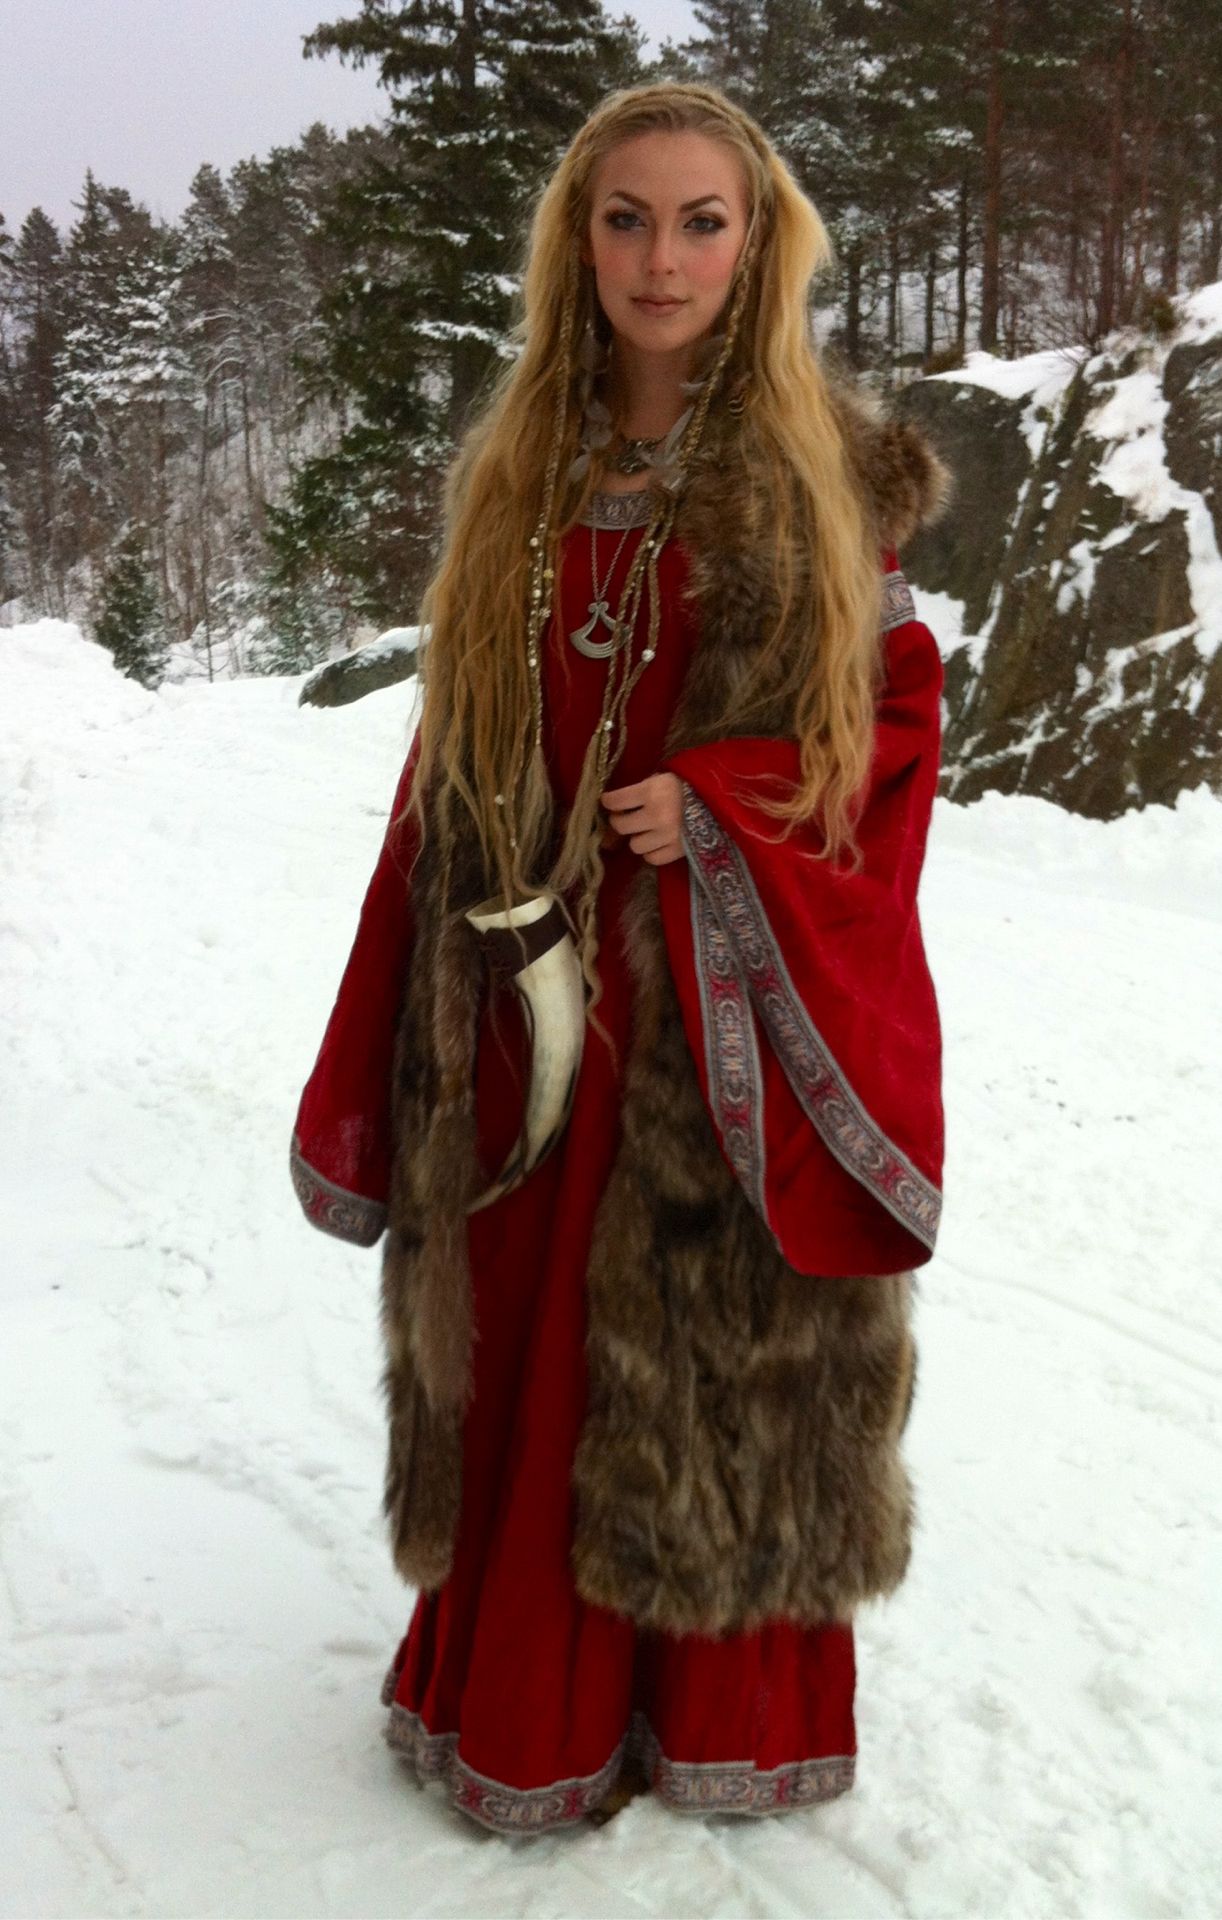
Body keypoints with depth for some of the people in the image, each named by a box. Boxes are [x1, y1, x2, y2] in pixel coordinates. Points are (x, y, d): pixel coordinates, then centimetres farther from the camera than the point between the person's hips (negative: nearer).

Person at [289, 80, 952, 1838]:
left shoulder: (837, 466, 1)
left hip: (744, 997, -2)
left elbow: (901, 713, 2)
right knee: (532, 1341, 9)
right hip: (542, 993, 3)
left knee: (733, 1346, 5)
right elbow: (460, 758, 9)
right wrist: (451, 982, 2)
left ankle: (734, 1714, 25)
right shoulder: (515, 474, 9)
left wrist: (721, 804, -15)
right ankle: (528, 1705, 27)